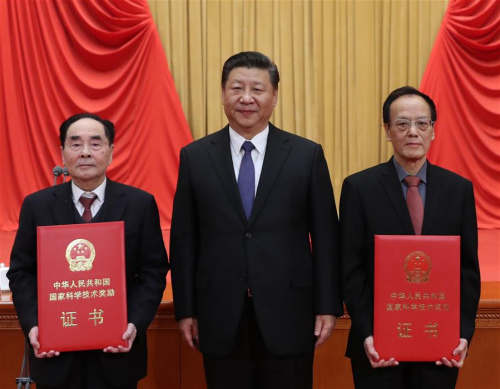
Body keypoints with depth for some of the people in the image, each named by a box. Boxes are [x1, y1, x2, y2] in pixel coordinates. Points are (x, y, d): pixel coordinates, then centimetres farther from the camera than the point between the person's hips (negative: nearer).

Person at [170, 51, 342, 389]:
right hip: (220, 318, 1)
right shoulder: (195, 157, 3)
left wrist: (328, 306, -2)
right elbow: (184, 240, 4)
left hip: (288, 314, -1)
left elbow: (325, 237, 1)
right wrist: (186, 310, 3)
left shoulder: (307, 155, 0)